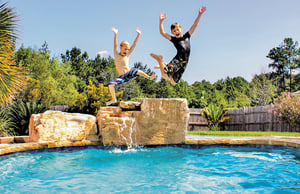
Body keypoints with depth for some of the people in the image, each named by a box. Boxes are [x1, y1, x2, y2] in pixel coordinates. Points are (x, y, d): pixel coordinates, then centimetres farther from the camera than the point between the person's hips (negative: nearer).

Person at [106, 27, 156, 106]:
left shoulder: (127, 55, 4)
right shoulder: (116, 55, -1)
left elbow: (134, 44, 0)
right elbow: (115, 45, -17)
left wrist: (138, 35, -6)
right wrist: (116, 35, -31)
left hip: (129, 74, 0)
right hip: (122, 77, 0)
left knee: (137, 71, -33)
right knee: (110, 84, -18)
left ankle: (149, 77, -18)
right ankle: (114, 99, -2)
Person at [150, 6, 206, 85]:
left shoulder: (187, 36, 14)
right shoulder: (174, 39, 6)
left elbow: (194, 25, 10)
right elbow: (162, 32, -4)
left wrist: (199, 14, 2)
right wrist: (161, 21, -13)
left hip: (184, 62, 4)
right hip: (177, 59, -4)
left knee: (173, 81, 6)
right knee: (165, 75, -23)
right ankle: (160, 60, 5)